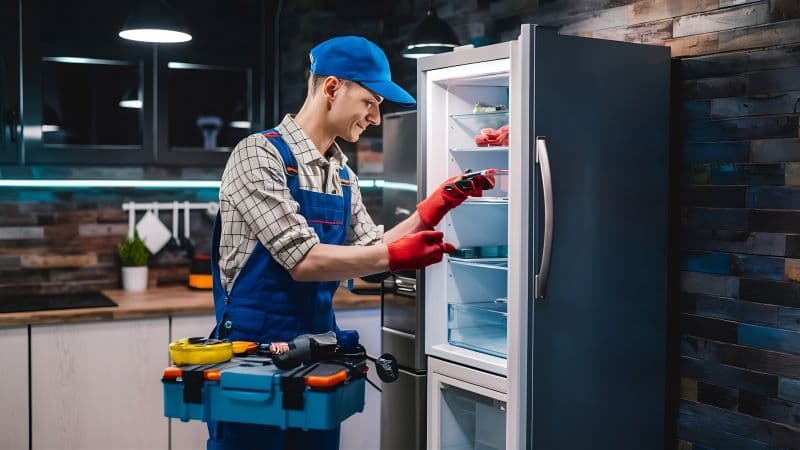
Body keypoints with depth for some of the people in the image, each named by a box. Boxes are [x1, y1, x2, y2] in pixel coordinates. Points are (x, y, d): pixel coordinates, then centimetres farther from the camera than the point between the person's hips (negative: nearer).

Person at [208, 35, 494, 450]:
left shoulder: (342, 172, 8)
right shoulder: (259, 154, -15)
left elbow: (368, 251, 9)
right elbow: (303, 260, -22)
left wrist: (432, 208, 0)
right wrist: (396, 256, -21)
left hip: (317, 344, 7)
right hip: (253, 344, -7)